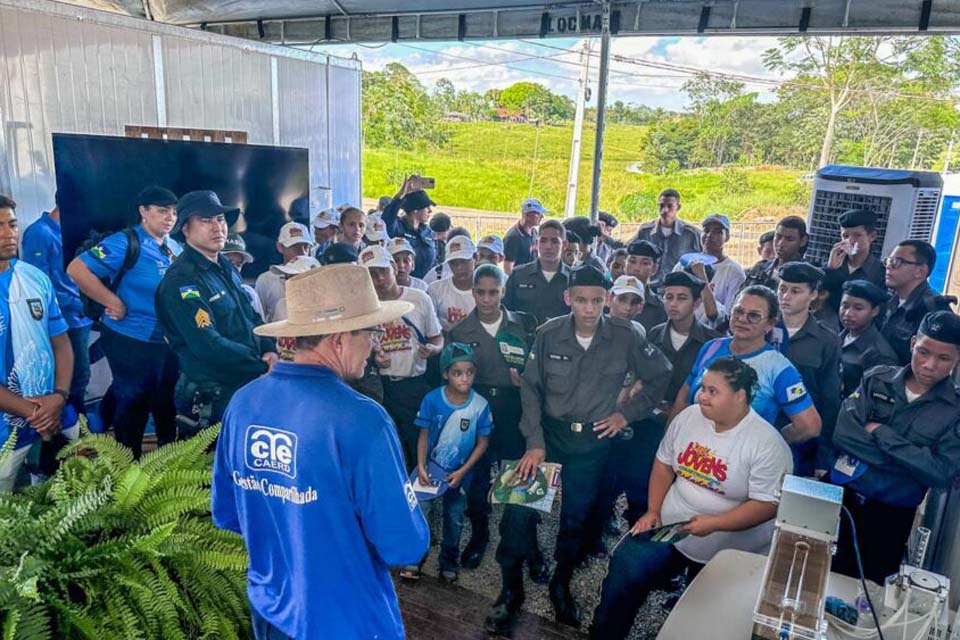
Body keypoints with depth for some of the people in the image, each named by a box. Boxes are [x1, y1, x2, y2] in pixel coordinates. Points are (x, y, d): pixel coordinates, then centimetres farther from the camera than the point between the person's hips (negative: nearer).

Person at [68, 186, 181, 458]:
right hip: (131, 341, -7)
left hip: (168, 341, 7)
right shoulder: (126, 242, -14)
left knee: (166, 404, 19)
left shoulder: (175, 249, 9)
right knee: (133, 404, 6)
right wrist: (114, 302, -20)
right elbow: (77, 269, -20)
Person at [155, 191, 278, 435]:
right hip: (211, 402, -8)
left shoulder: (226, 268, 9)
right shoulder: (181, 281, -18)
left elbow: (251, 317, 16)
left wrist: (270, 350, -3)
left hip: (248, 386, 8)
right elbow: (210, 346, -24)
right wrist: (264, 367, -19)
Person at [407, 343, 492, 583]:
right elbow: (424, 435, -9)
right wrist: (421, 467, -16)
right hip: (431, 468, -1)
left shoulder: (480, 405, -19)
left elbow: (482, 442, -9)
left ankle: (449, 561, 39)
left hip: (460, 473, 1)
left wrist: (462, 472, -13)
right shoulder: (432, 399, -19)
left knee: (454, 518, 16)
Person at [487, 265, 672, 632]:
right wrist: (535, 442, -11)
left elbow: (660, 376, 2)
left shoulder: (625, 337, -12)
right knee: (519, 507, -7)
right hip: (549, 433, 0)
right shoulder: (549, 334, -11)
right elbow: (531, 388, -5)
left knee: (577, 517, 10)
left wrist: (627, 413, -3)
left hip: (594, 441, 0)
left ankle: (561, 585, 36)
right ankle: (511, 590, 15)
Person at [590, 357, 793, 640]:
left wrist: (713, 524, -27)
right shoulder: (689, 416, -2)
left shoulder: (767, 443, -18)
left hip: (728, 553, -4)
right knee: (622, 575, -9)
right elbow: (664, 462, 8)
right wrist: (653, 511, -1)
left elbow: (768, 505, -19)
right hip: (669, 528, 4)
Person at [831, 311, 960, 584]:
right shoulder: (877, 379, -4)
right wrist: (911, 460, -19)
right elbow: (842, 433, -16)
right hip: (840, 496, 1)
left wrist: (879, 433, -19)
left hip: (890, 516, -1)